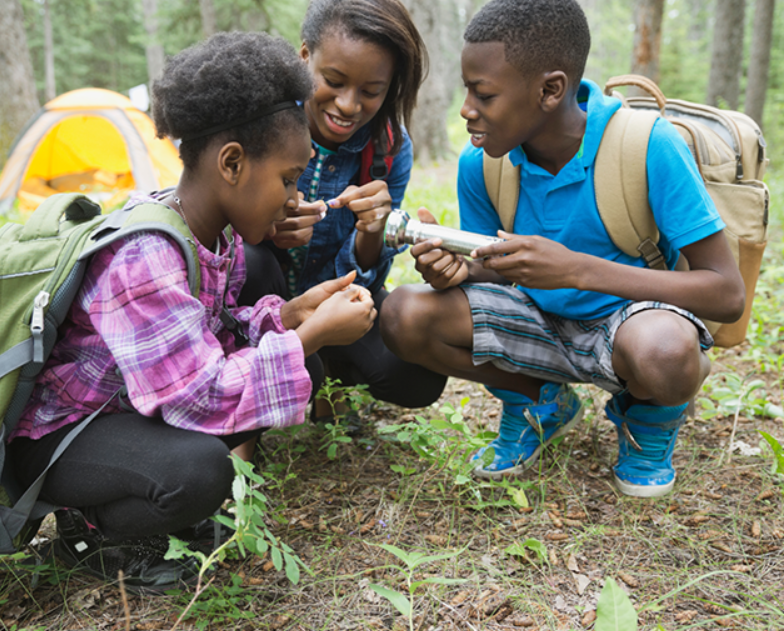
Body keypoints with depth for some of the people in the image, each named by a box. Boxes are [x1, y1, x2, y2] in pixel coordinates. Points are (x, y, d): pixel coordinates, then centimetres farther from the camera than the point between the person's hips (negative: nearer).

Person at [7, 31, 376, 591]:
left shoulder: (221, 236, -3)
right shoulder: (143, 258, -32)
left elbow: (210, 340, 6)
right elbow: (199, 396, -34)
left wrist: (291, 314, -9)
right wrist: (313, 334, -27)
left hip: (133, 412, 9)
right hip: (56, 436, -9)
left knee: (298, 371, -1)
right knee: (198, 470, -37)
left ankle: (158, 489, 8)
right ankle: (89, 528, -3)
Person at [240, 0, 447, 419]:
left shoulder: (390, 149, -15)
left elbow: (360, 282, -11)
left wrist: (370, 234, -36)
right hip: (253, 293, -1)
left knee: (417, 380, -22)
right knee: (244, 258, -37)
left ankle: (326, 366, 13)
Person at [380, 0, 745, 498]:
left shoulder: (651, 147, -24)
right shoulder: (480, 161, -11)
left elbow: (728, 296, -25)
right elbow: (493, 272, 4)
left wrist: (576, 268, -36)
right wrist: (457, 270, -23)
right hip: (539, 322, 4)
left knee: (663, 353, -40)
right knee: (406, 315, -19)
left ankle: (651, 419, 1)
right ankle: (541, 403, 8)